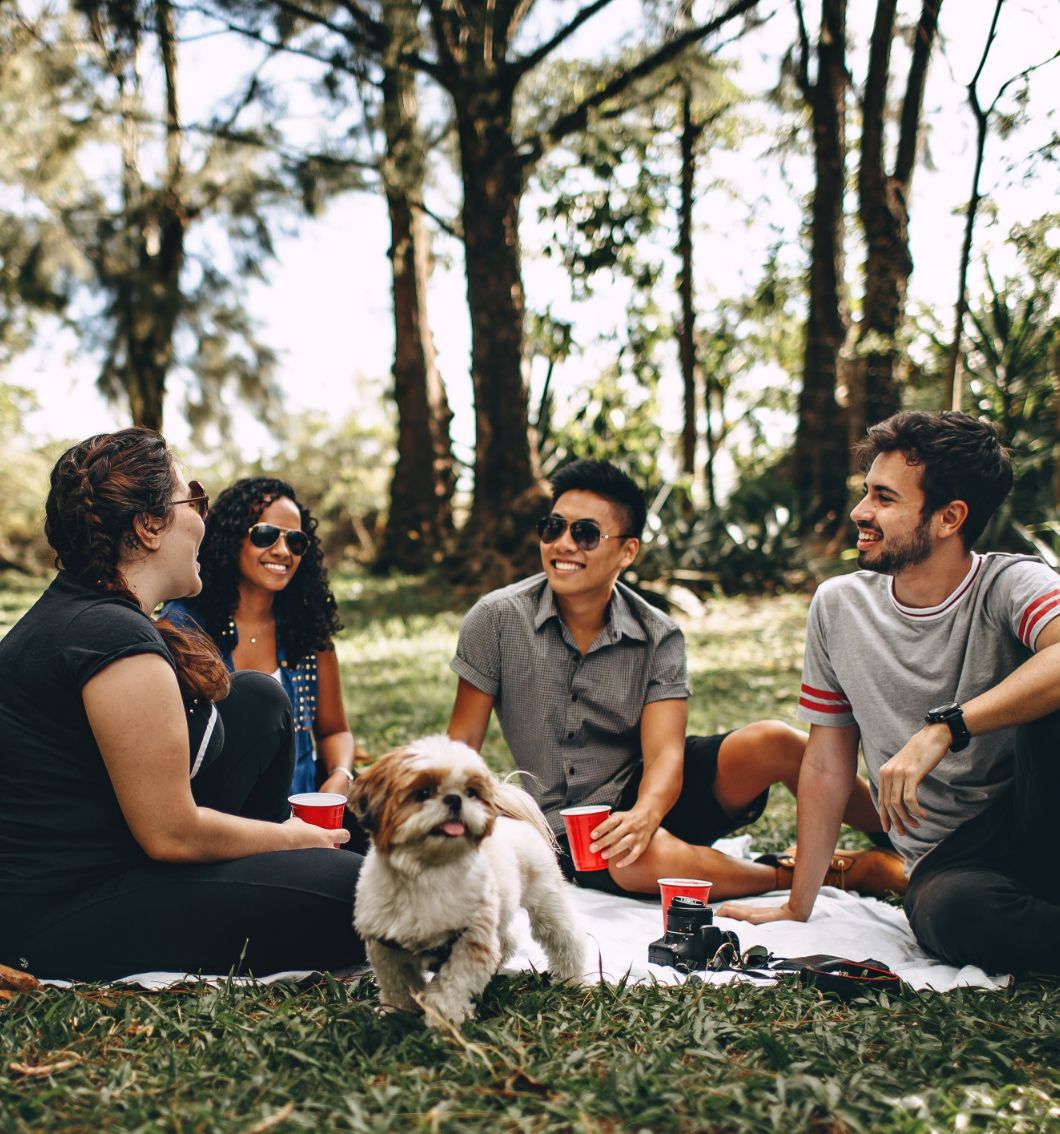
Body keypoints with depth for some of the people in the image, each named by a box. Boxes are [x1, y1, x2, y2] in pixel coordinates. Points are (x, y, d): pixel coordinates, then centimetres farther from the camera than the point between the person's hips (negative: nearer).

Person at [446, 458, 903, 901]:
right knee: (647, 858, -38)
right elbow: (463, 741, -4)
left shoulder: (658, 638, -6)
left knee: (773, 742, -25)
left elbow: (664, 752, -16)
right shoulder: (497, 619, -9)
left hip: (649, 791, 2)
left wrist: (644, 814, -38)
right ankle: (847, 871, -19)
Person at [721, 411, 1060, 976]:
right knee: (948, 911, -36)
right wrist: (798, 907, 10)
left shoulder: (1010, 585, -7)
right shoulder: (838, 606, 5)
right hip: (947, 861, 1)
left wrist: (942, 729, -35)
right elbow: (826, 764, 10)